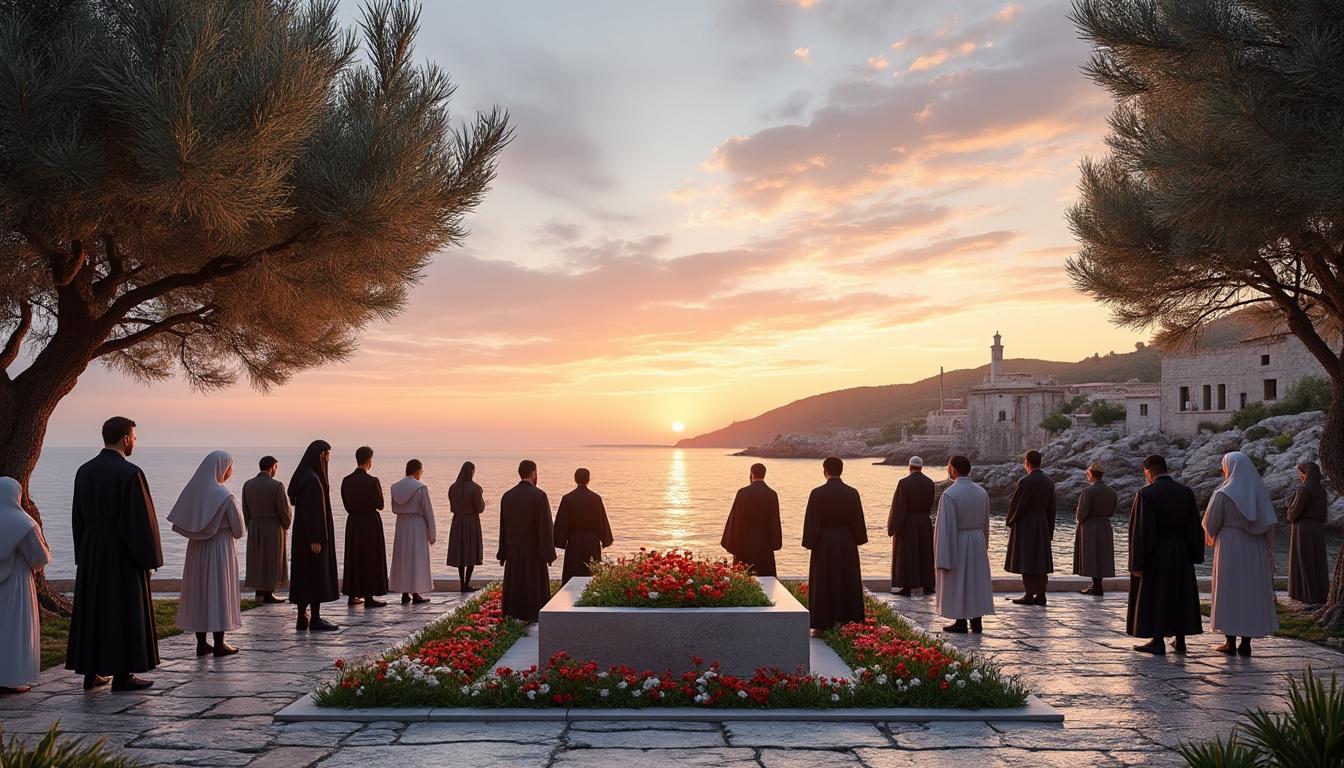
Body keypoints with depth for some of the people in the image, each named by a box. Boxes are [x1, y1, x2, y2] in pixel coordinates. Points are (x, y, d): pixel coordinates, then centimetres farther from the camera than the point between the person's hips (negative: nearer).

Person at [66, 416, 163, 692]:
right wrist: (149, 558, -8)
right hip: (122, 554, -7)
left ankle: (91, 673, 17)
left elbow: (77, 517, 11)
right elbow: (142, 519, -17)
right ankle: (122, 674, 5)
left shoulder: (84, 471, 5)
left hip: (91, 552, 7)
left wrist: (83, 554, 18)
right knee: (124, 611, 1)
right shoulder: (130, 473, -16)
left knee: (92, 609, 12)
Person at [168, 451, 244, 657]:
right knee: (219, 592, 1)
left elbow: (179, 521, 5)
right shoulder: (224, 495, -17)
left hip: (196, 548, 6)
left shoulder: (192, 490, 1)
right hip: (220, 548, -6)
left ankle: (201, 643, 16)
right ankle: (219, 645, 5)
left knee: (198, 591, 11)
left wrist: (201, 531, 10)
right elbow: (238, 528, -10)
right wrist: (229, 532, 11)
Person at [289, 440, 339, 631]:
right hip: (314, 535, -10)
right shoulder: (312, 480, -18)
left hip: (305, 535, 10)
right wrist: (315, 540, -23)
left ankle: (303, 618, 14)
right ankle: (315, 619, 1)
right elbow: (311, 511, -22)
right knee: (316, 574, -4)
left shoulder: (308, 477, 13)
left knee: (305, 575, 10)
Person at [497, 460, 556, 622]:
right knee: (534, 588, 2)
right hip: (533, 552, -5)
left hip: (513, 552, 5)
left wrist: (503, 554, 13)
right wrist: (549, 554, -8)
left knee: (514, 589, 10)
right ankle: (533, 618, 2)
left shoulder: (507, 496, 4)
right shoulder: (539, 495, -12)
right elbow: (545, 526, -13)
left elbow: (503, 526, 8)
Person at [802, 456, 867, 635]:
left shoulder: (817, 493, -12)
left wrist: (810, 543, 0)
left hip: (824, 544, -2)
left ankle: (822, 624, 7)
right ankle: (847, 621, 16)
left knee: (823, 584, 6)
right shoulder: (852, 493, -4)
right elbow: (858, 521, 3)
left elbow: (811, 523, -9)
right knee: (847, 582, 12)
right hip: (847, 544, 2)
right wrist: (857, 541, 14)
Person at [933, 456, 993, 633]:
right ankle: (976, 623, 16)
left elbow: (946, 528, -20)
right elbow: (985, 524, 11)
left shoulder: (949, 494, -20)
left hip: (957, 544, -6)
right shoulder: (982, 492, 2)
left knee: (957, 583, 6)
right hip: (978, 542, 6)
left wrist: (943, 559, -16)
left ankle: (961, 622, 11)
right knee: (976, 581, 13)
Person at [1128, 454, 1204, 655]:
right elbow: (1194, 527, 3)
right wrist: (1194, 556, 11)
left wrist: (1137, 563, -13)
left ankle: (1158, 642, 7)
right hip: (1181, 554, 5)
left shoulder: (1146, 494, -15)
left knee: (1153, 596, 5)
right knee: (1180, 595, 15)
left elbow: (1140, 530, -17)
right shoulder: (1186, 492, 0)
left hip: (1155, 554, -5)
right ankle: (1180, 641, 20)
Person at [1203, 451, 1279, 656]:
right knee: (1253, 592, 9)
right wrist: (1268, 553, 8)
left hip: (1229, 548, -4)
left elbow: (1210, 524, -7)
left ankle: (1230, 642, 8)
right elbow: (1269, 524, 1)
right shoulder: (1260, 491, 1)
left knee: (1229, 593, 5)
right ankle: (1246, 644, 11)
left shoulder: (1223, 494, -13)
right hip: (1255, 550, 4)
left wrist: (1211, 538, 15)